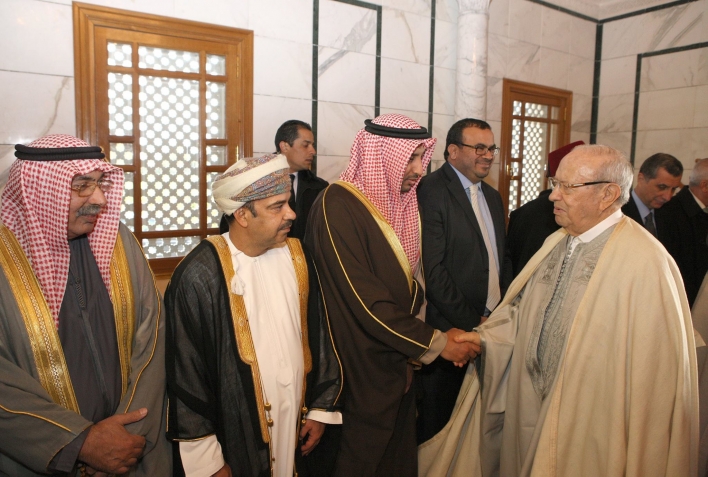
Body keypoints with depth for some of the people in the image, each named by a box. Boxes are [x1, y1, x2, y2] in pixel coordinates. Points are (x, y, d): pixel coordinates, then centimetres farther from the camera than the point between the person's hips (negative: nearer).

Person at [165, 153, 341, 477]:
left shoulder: (296, 256, -4)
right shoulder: (200, 276, -20)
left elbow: (318, 335, 5)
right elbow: (185, 374, -13)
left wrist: (321, 407, 8)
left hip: (296, 425, 5)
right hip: (238, 439, -4)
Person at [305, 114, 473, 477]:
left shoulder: (401, 204, 4)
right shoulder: (338, 206, -21)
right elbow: (366, 302, -24)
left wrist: (441, 330, -1)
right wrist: (435, 342, -15)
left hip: (400, 365, 8)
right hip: (363, 376, -7)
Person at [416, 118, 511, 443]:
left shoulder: (492, 196, 15)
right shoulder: (431, 192, -12)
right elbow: (432, 271, -18)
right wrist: (473, 321, -14)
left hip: (491, 327, 7)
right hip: (451, 330, -7)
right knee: (437, 424, 8)